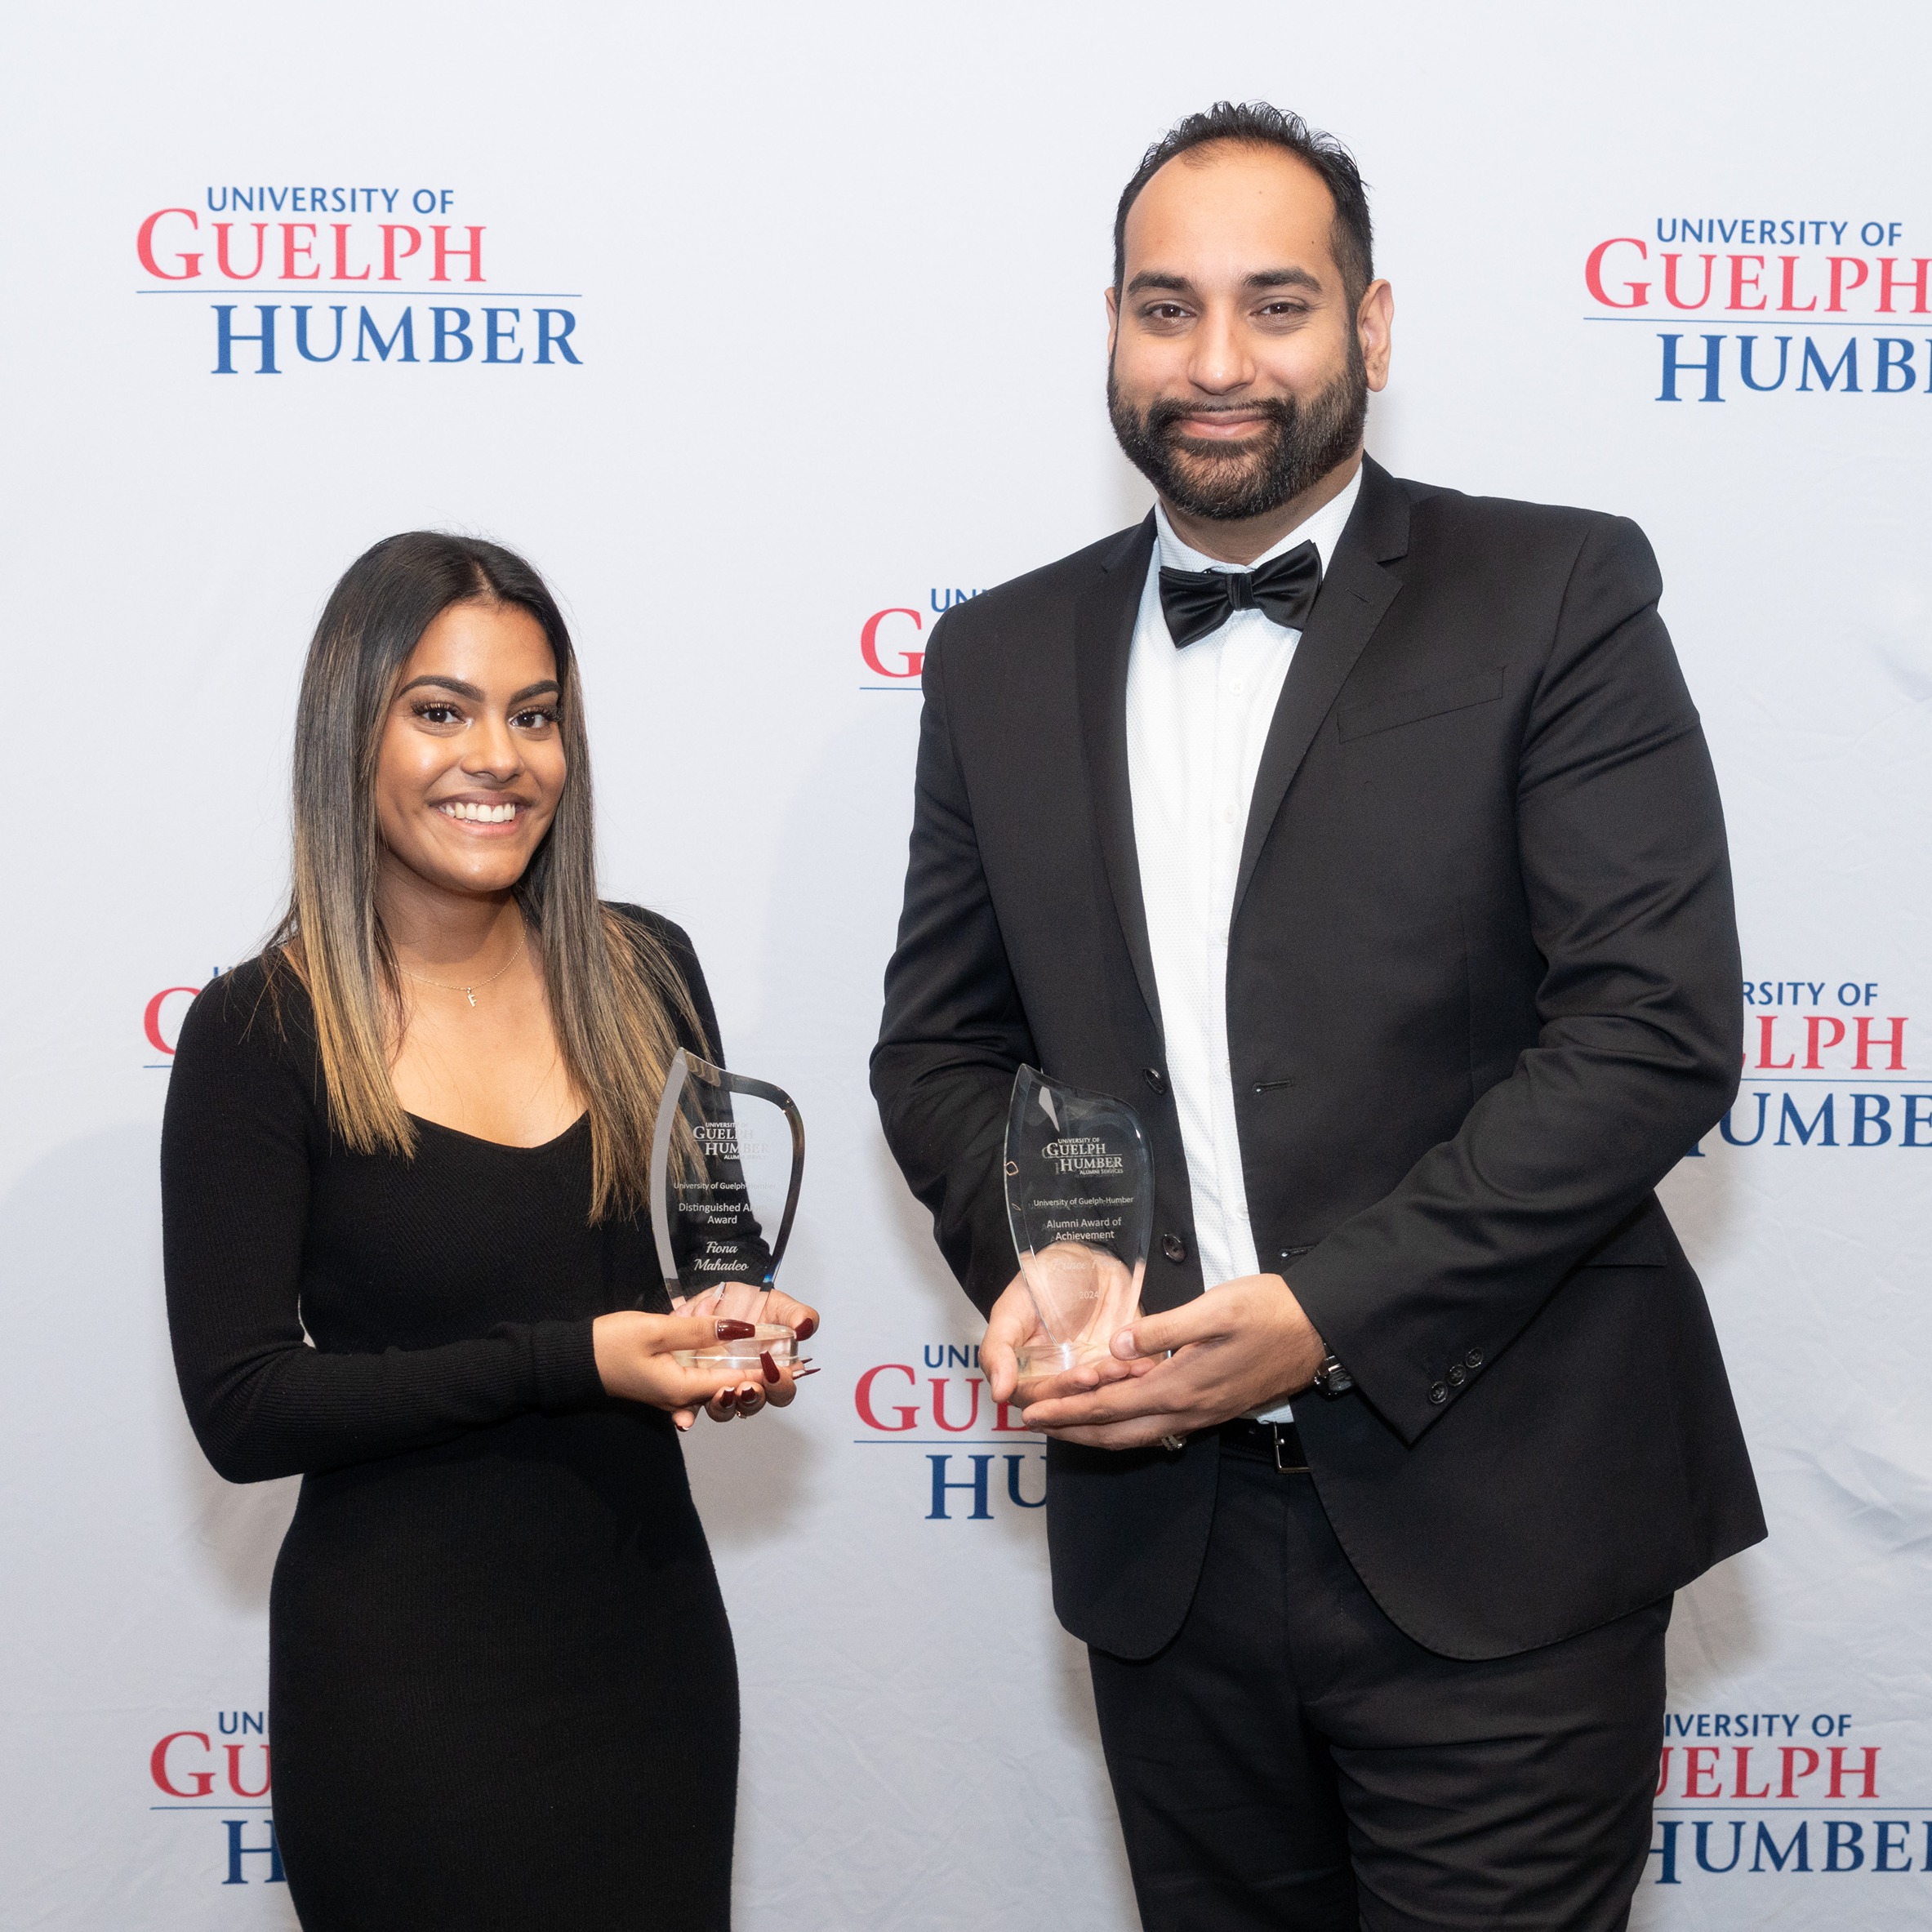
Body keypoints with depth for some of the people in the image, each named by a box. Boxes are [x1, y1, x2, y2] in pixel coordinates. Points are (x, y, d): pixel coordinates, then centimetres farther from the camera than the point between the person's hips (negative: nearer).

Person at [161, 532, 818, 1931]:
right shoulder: (261, 1033, -11)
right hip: (403, 1681, -4)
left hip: (652, 1640, 4)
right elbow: (239, 1407, -14)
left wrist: (739, 1335, -8)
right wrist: (568, 1360, -21)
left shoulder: (642, 973, 1)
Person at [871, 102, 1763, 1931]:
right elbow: (939, 1040, 14)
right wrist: (1021, 1272, -7)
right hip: (1160, 1528, 4)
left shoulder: (1557, 596, -4)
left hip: (1493, 1524, -4)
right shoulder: (1002, 658, 10)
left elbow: (1657, 1026, -12)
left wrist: (1326, 1315, -17)